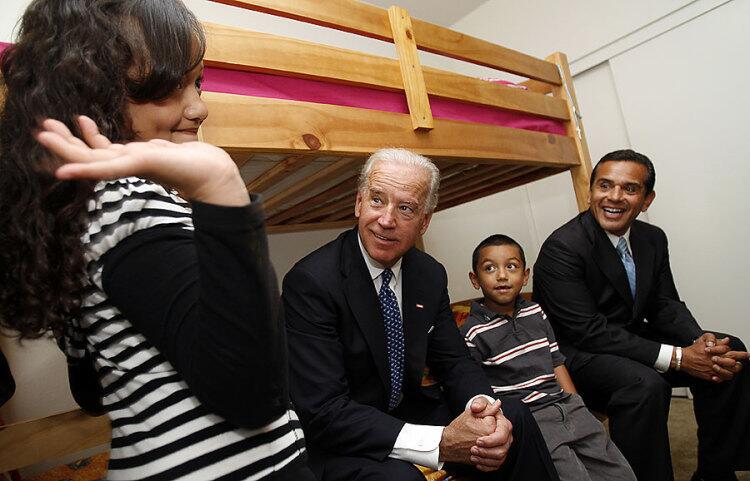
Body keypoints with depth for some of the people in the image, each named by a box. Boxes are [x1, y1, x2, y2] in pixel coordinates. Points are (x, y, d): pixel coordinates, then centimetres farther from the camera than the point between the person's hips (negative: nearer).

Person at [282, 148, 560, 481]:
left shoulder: (432, 275, -4)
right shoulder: (309, 281, -24)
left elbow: (453, 362, 1)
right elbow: (323, 413, -27)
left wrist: (482, 405, -22)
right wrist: (439, 443, -33)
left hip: (408, 411, 6)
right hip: (339, 442, -5)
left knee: (514, 418, -7)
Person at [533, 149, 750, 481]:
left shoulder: (653, 239, 3)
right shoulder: (561, 248, -22)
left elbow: (665, 305, 6)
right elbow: (587, 331, -25)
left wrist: (701, 341, -16)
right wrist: (677, 357, -25)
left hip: (632, 340, 8)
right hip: (577, 354, -8)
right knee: (645, 384, -33)